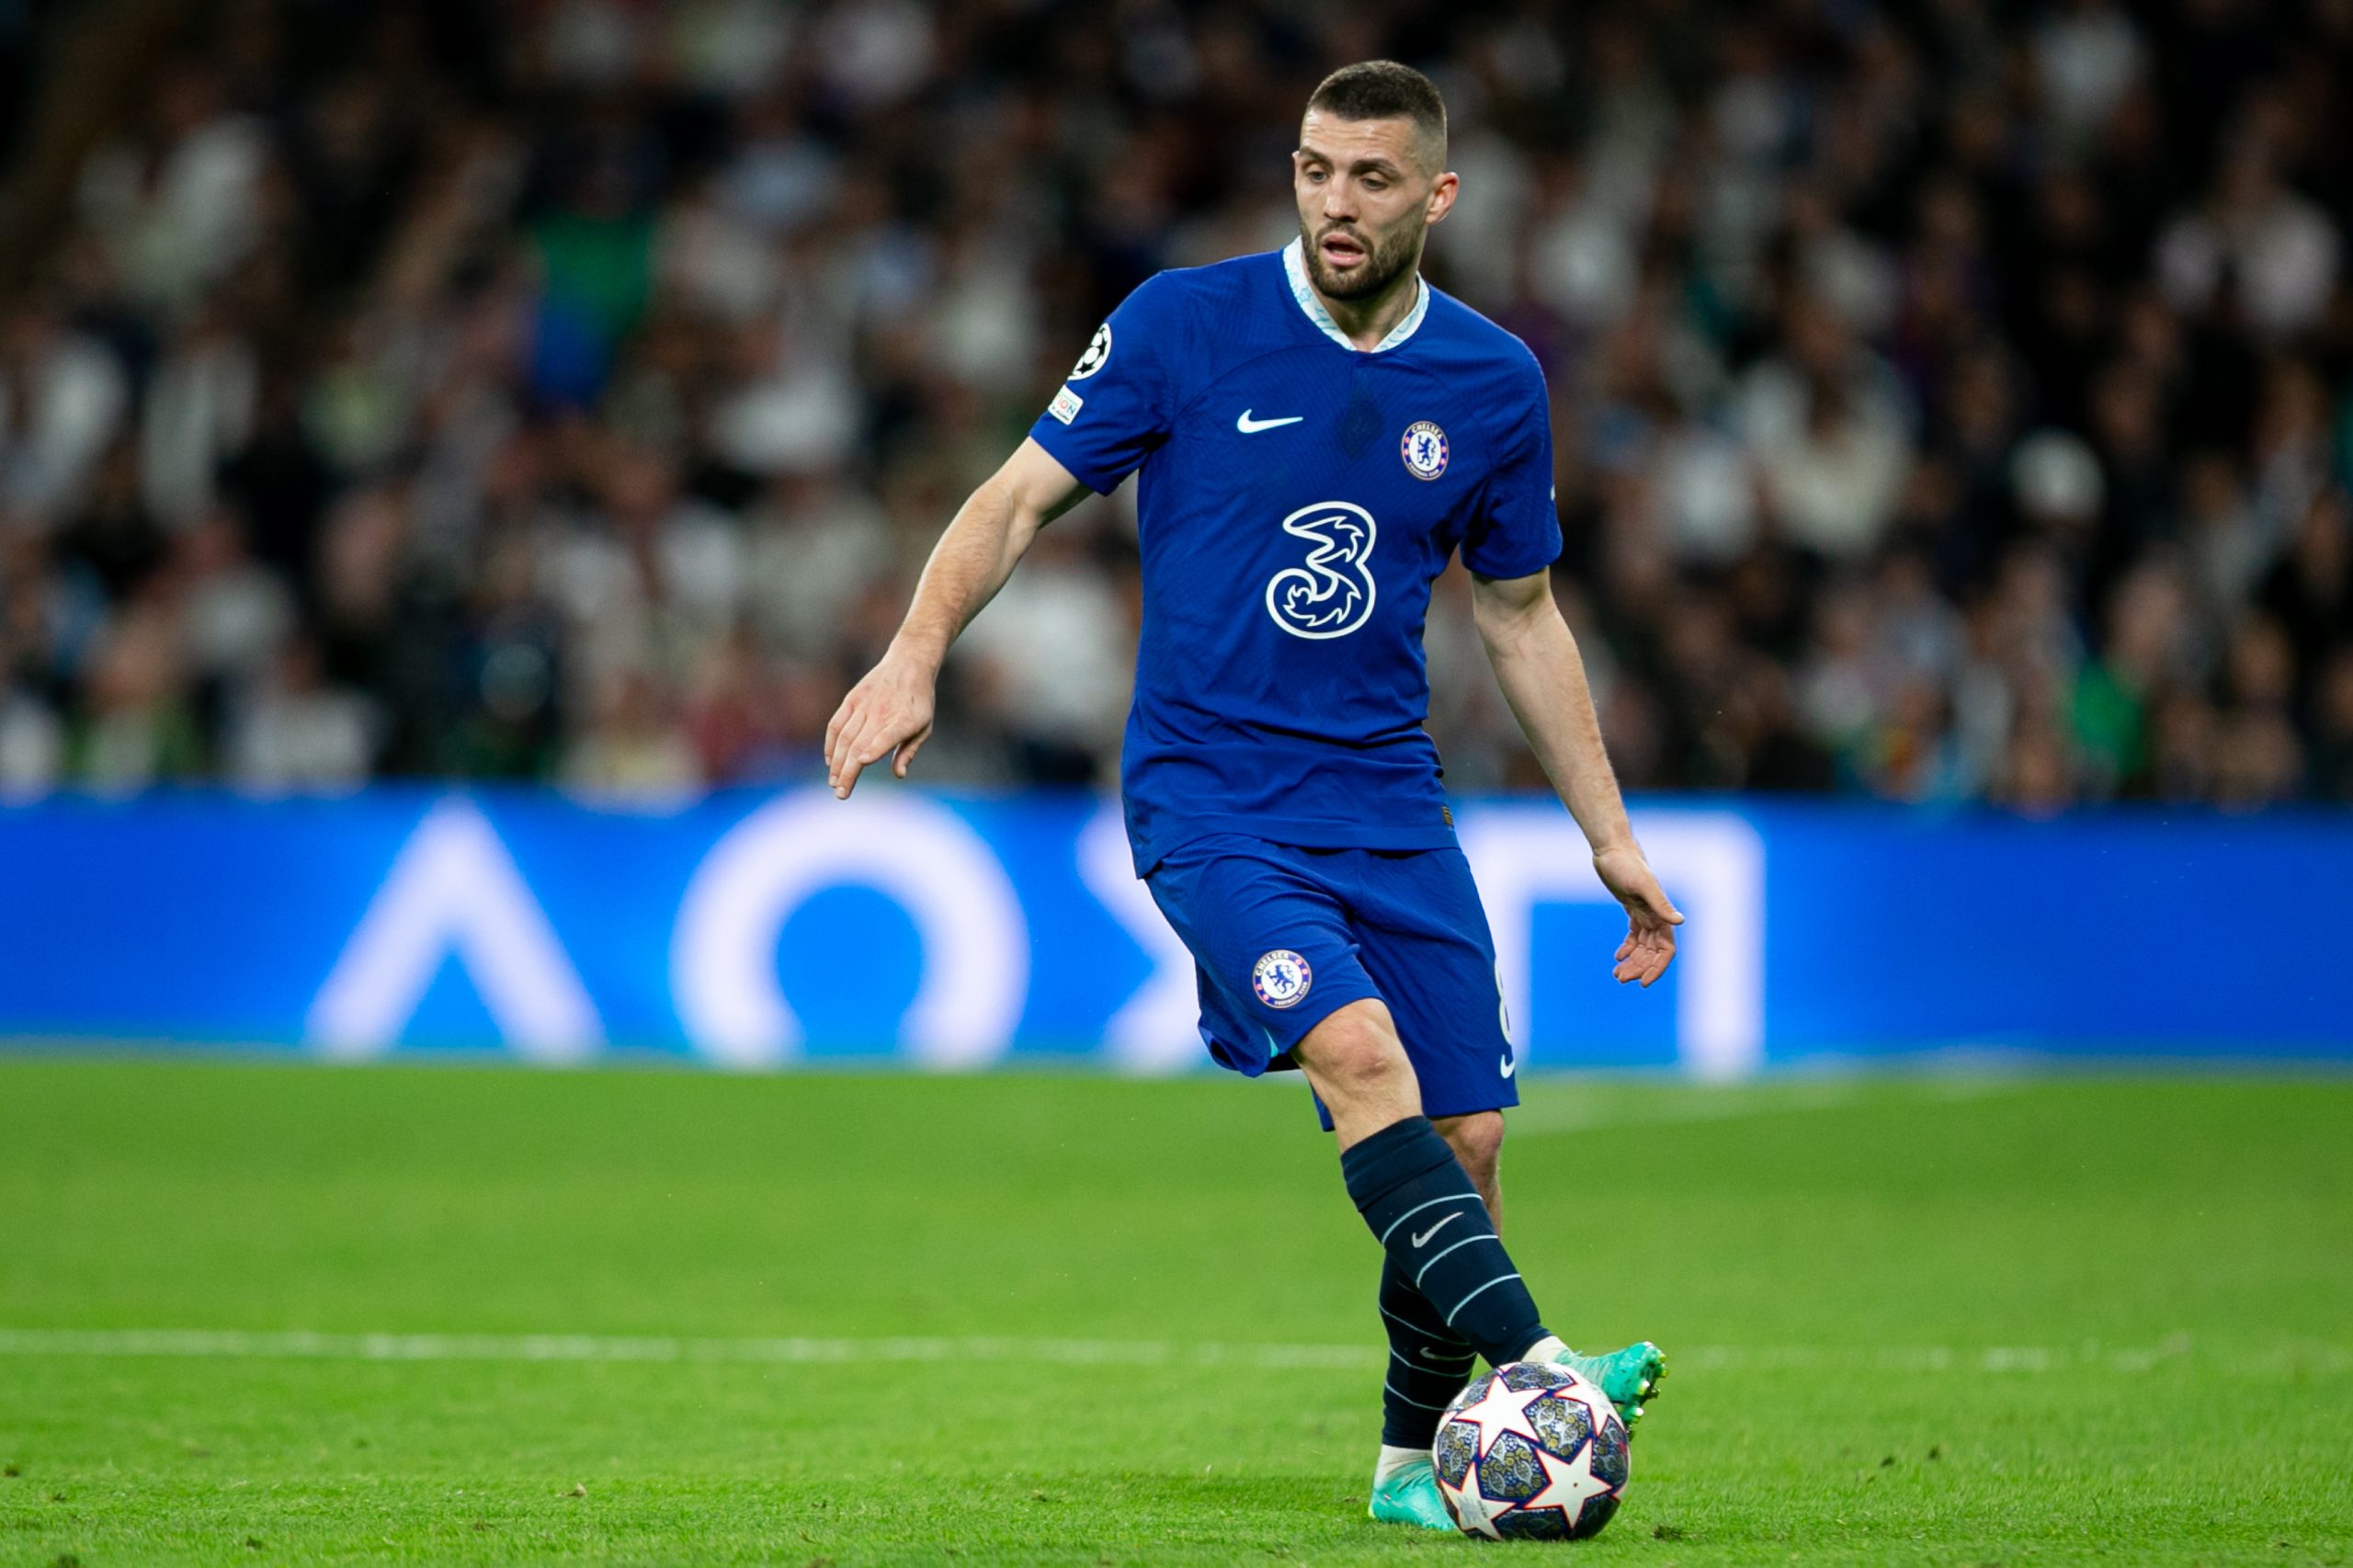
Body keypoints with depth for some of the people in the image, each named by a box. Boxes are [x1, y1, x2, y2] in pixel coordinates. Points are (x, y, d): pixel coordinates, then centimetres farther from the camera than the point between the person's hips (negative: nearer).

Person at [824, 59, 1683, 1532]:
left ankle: (1420, 1457, 17)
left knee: (1467, 1140, -2)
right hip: (1208, 791, -4)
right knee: (1359, 1051, -27)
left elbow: (1521, 613, 16)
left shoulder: (1493, 384, 5)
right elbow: (1021, 497, 0)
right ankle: (1538, 1371, -37)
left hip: (1390, 802, 4)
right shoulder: (1183, 325, -5)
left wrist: (1610, 834, 16)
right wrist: (918, 652, -17)